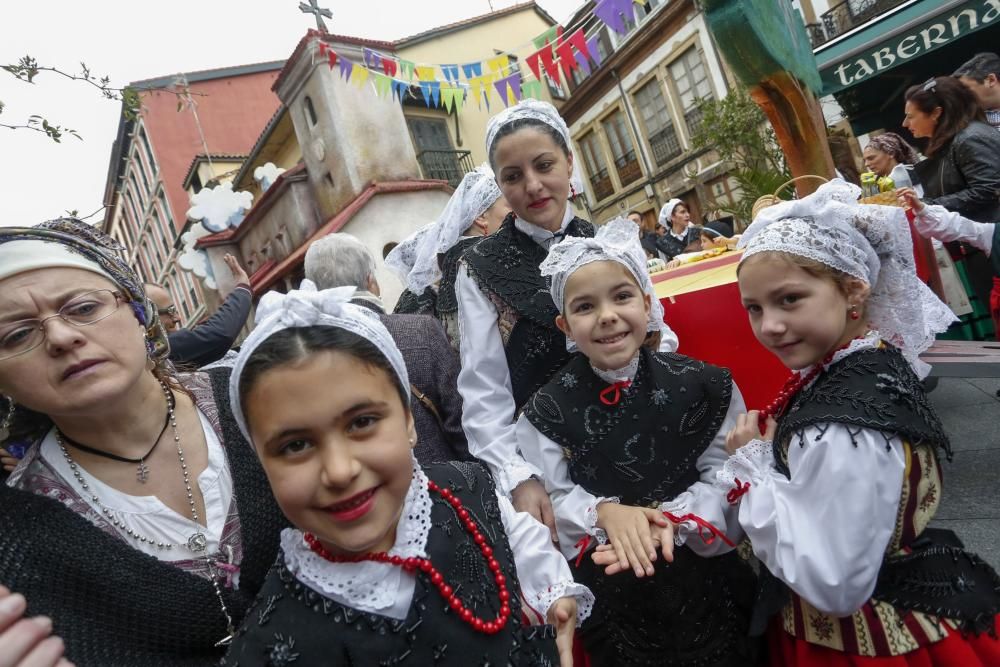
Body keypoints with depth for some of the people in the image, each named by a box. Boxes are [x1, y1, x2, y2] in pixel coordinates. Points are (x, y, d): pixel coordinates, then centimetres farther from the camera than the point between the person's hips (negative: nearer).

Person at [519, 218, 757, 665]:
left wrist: (671, 517, -24)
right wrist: (605, 512, -27)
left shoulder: (703, 385, -7)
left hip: (704, 574, 1)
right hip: (609, 588, 0)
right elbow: (551, 500, -10)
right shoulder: (547, 411, -8)